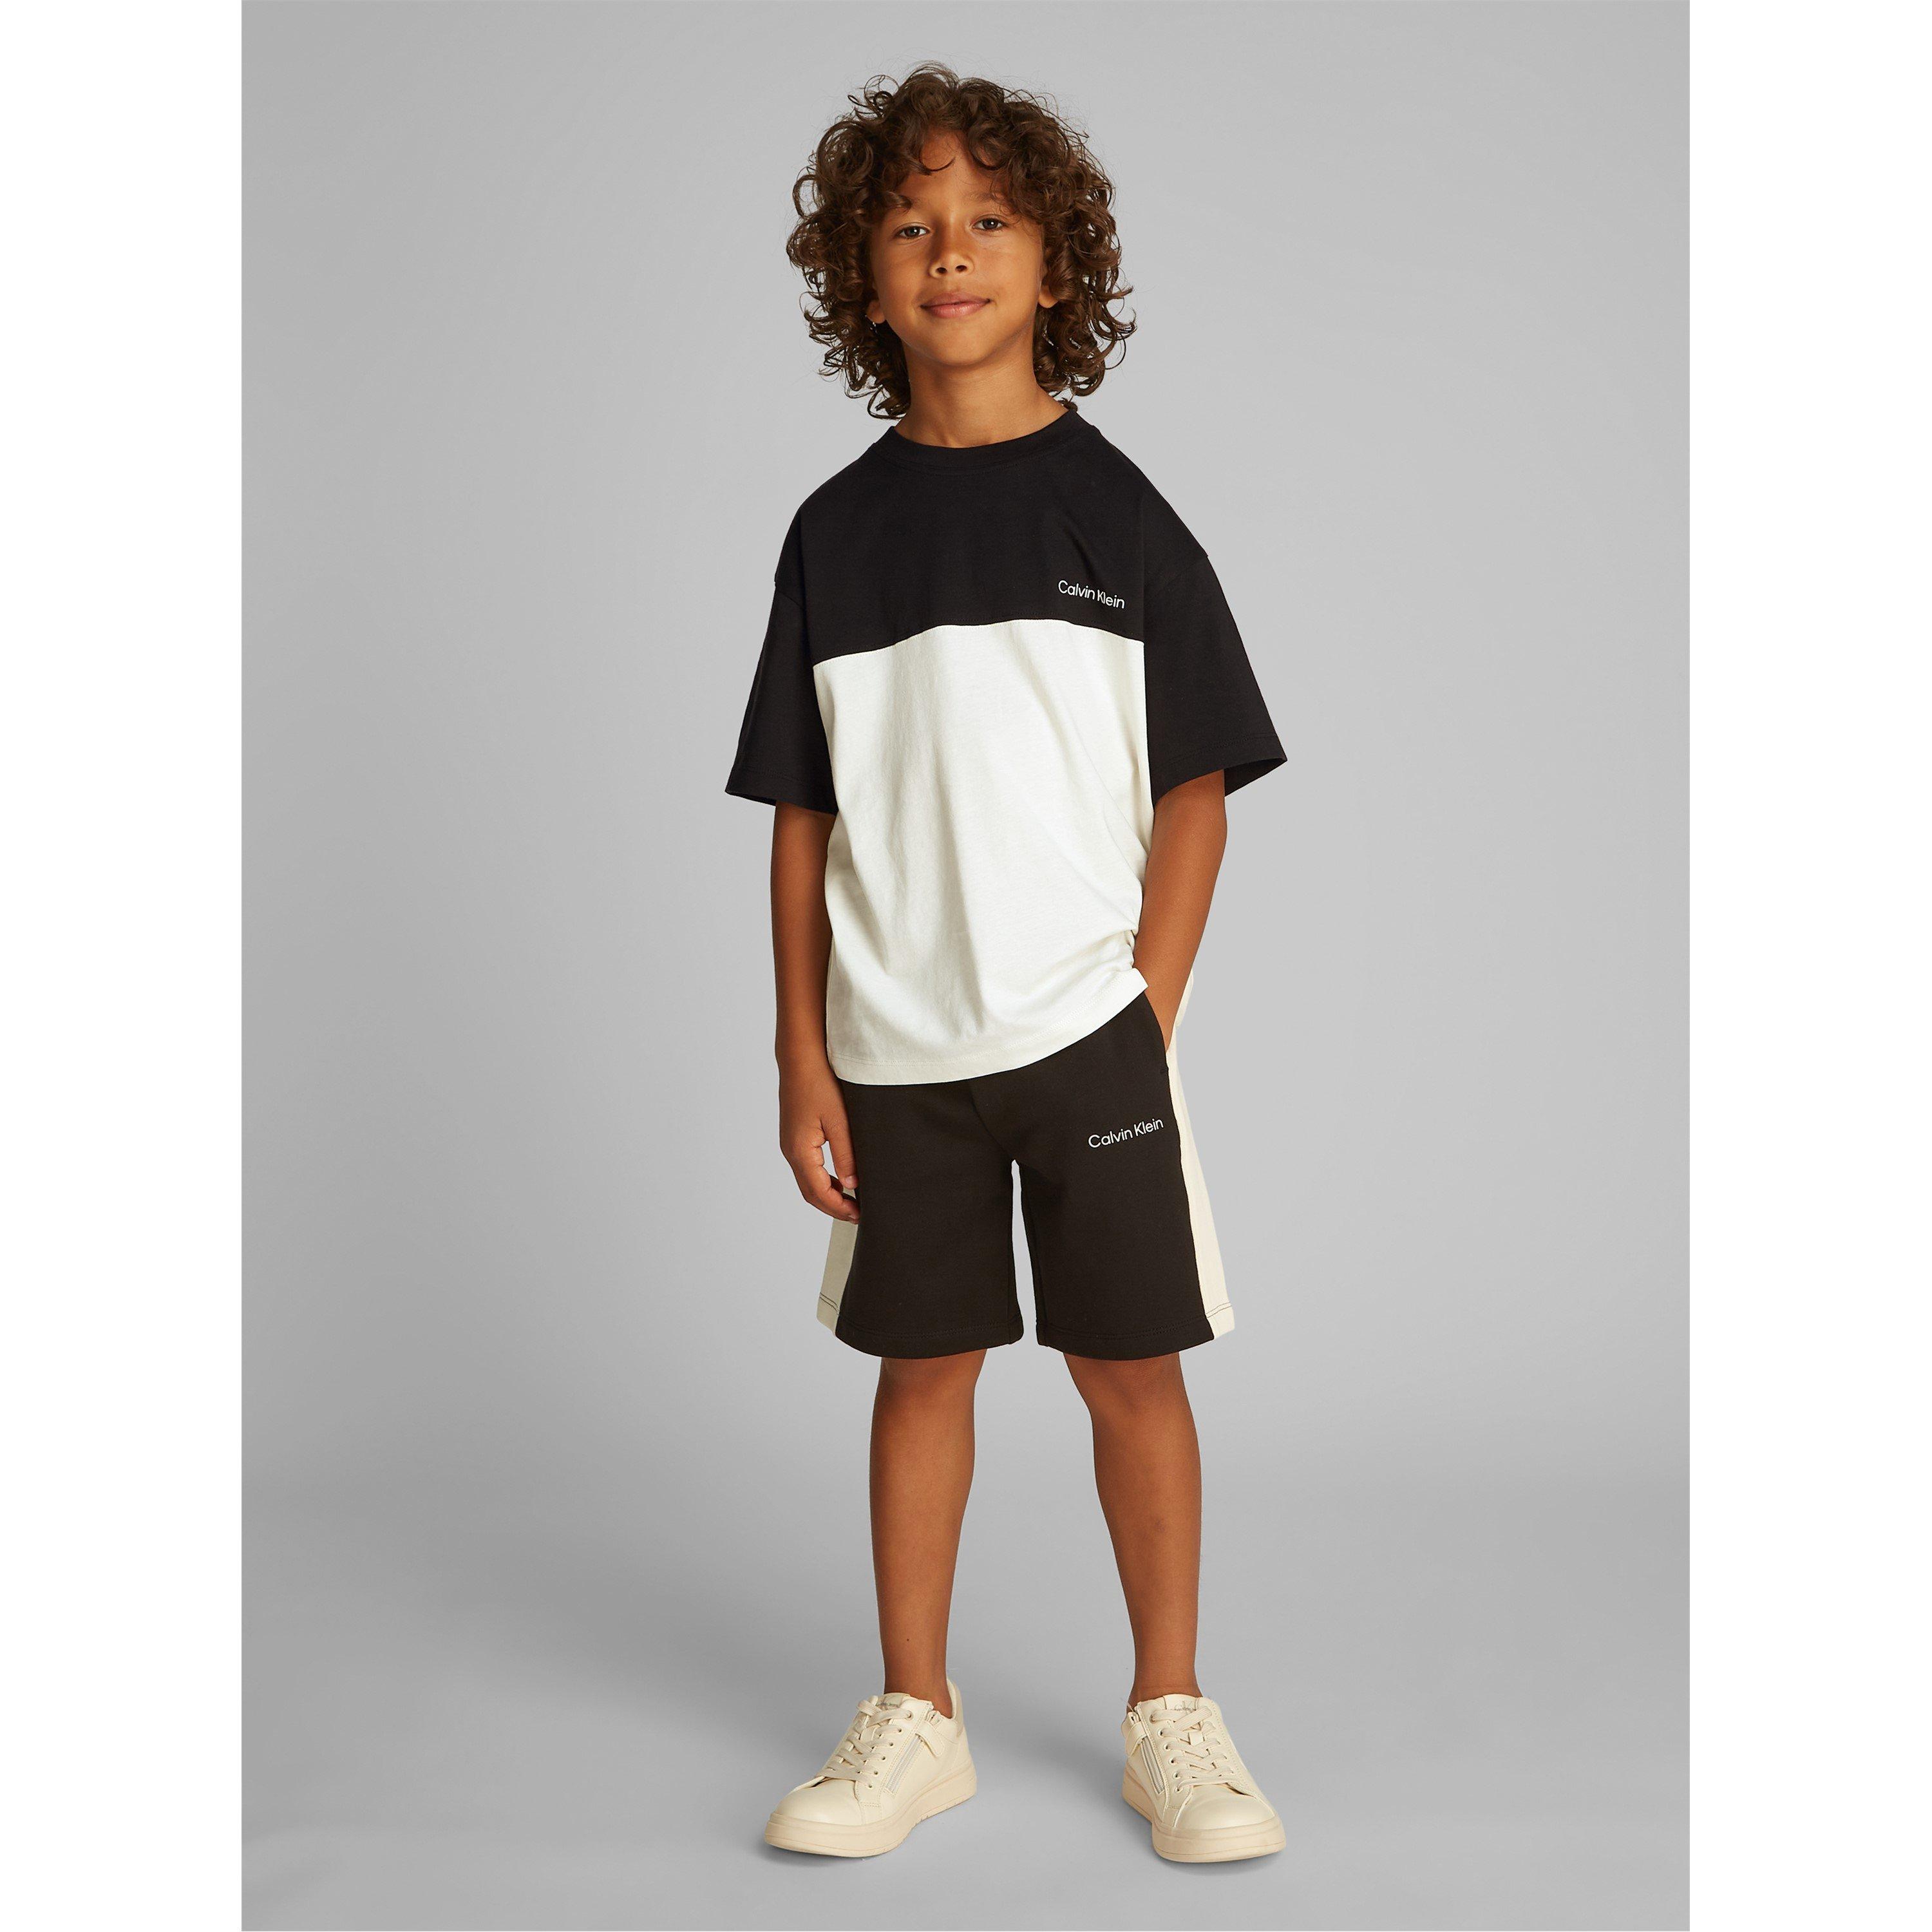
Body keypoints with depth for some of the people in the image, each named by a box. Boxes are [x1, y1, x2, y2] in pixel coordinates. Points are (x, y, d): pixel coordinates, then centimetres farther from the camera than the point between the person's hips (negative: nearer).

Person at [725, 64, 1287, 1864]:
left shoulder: (1117, 513, 0)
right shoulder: (838, 531, 4)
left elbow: (1196, 788, 0)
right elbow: (804, 817, 5)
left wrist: (1146, 1016, -7)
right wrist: (803, 1057, 0)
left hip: (1086, 1024, -1)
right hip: (894, 1042, 2)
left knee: (1130, 1367, 5)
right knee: (922, 1363, 10)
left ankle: (1170, 1715, 22)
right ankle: (912, 1720, 25)